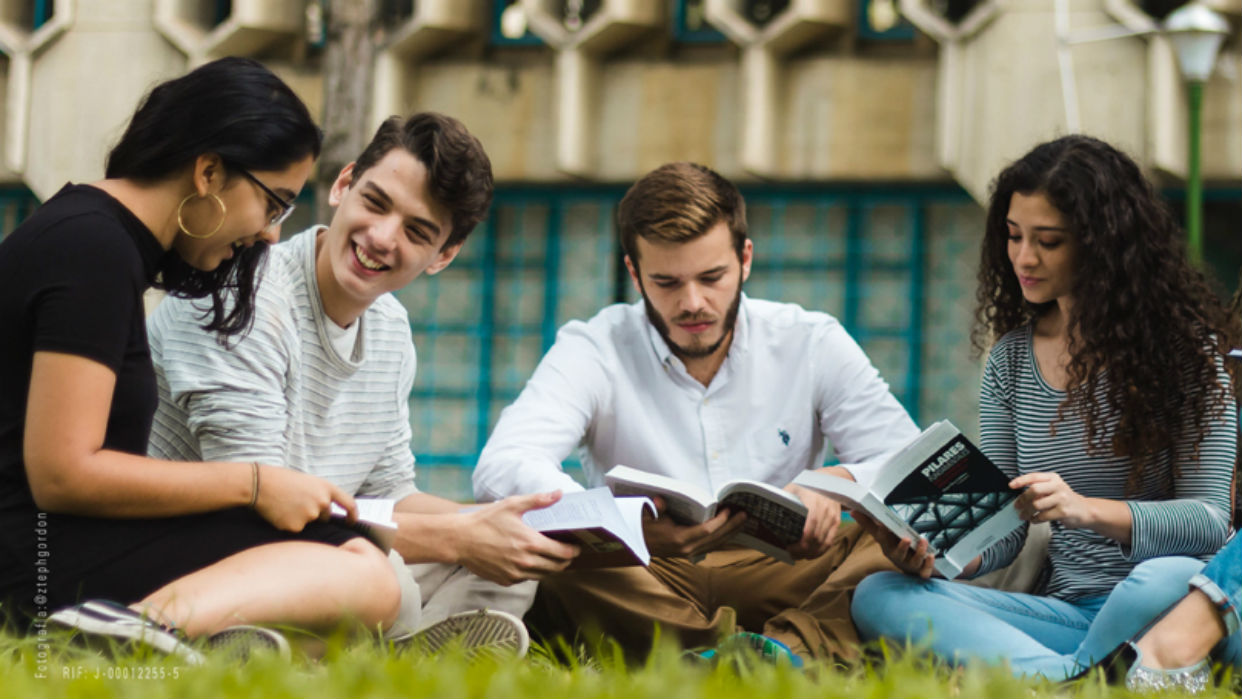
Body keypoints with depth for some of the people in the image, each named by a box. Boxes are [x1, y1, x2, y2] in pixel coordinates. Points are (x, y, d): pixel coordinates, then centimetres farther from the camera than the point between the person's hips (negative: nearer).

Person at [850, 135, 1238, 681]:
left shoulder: (1184, 346, -2)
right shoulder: (1010, 360, 12)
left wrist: (1087, 509, -26)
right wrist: (932, 557, -12)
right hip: (1066, 610, 5)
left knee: (1166, 580, -42)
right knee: (877, 596, -17)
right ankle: (1064, 678, -36)